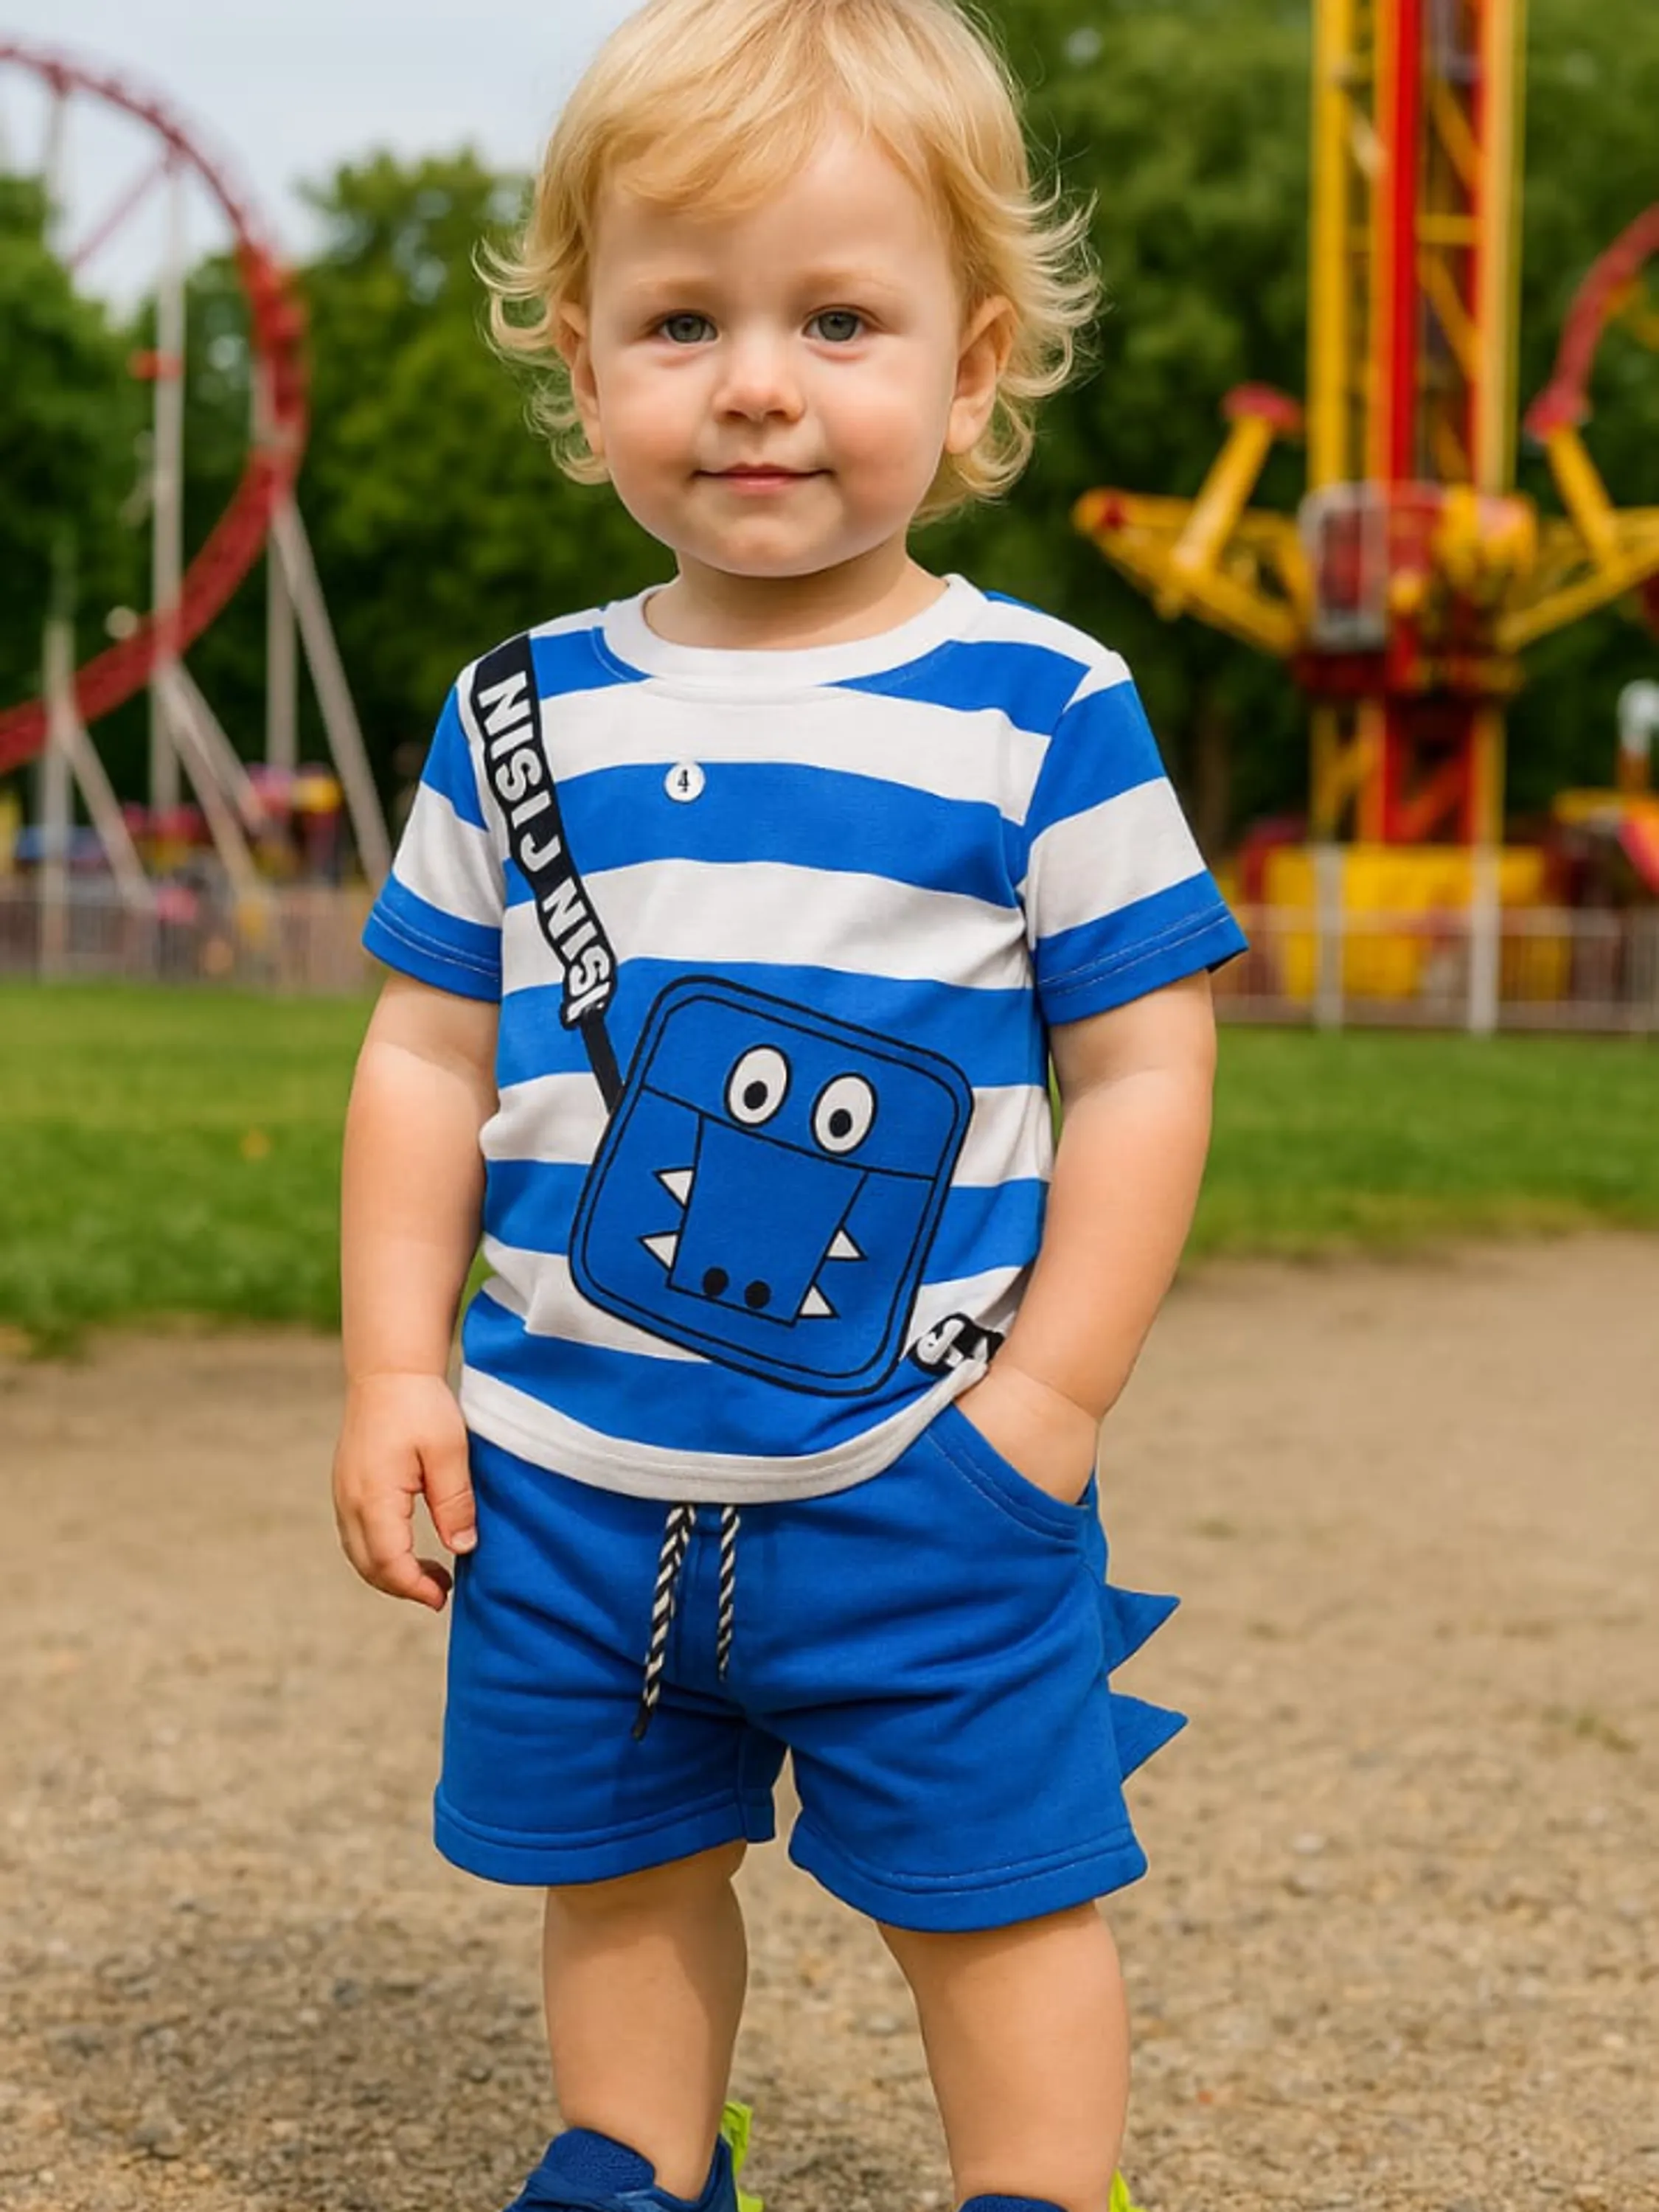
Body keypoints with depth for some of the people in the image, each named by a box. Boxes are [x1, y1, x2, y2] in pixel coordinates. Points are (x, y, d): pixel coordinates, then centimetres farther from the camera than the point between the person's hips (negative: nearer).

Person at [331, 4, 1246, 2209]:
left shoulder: (1041, 712, -7)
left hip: (927, 1488, -3)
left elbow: (1143, 1064, -5)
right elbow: (431, 1055, 8)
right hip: (569, 1477, 4)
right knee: (615, 1874, 18)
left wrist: (1048, 1402, -10)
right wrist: (395, 1365, 2)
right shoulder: (525, 716, 3)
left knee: (999, 1893, 7)